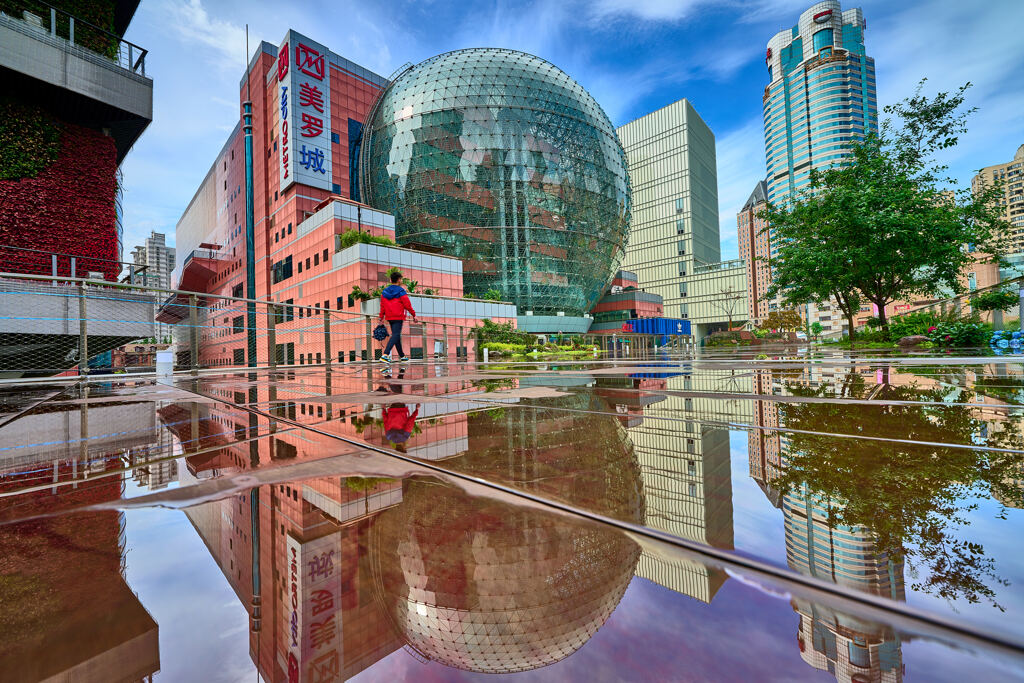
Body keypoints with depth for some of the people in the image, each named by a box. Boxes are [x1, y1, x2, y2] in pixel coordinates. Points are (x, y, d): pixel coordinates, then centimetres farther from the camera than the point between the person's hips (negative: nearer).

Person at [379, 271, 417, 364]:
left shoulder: (385, 291, 10)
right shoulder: (401, 291, -7)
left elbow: (382, 305, 12)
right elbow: (407, 305, -8)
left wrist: (381, 317, 17)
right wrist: (414, 315, -1)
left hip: (389, 317, 7)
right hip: (398, 317, -7)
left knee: (396, 335, 15)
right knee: (396, 335, -11)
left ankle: (402, 356, 23)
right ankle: (385, 354, -27)